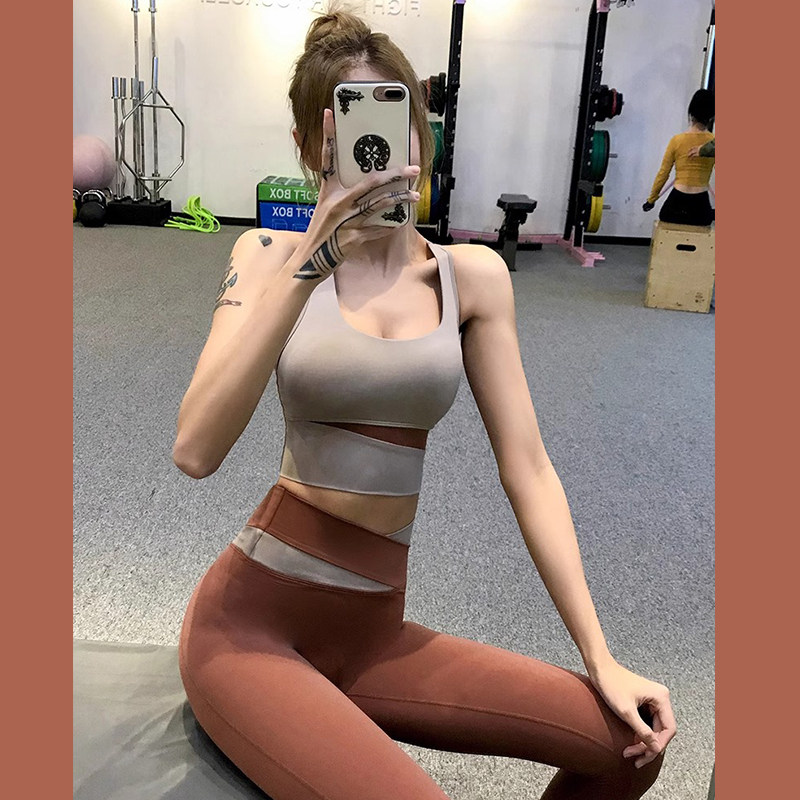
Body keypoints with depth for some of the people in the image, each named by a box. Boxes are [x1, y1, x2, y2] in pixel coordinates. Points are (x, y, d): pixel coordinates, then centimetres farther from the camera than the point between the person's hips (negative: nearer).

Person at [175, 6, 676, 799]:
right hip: (251, 619, -3)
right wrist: (309, 262, -26)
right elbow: (195, 451, -19)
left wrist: (601, 657, -2)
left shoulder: (473, 275, 0)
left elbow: (527, 468, 0)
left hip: (371, 631, 4)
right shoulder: (272, 254, -6)